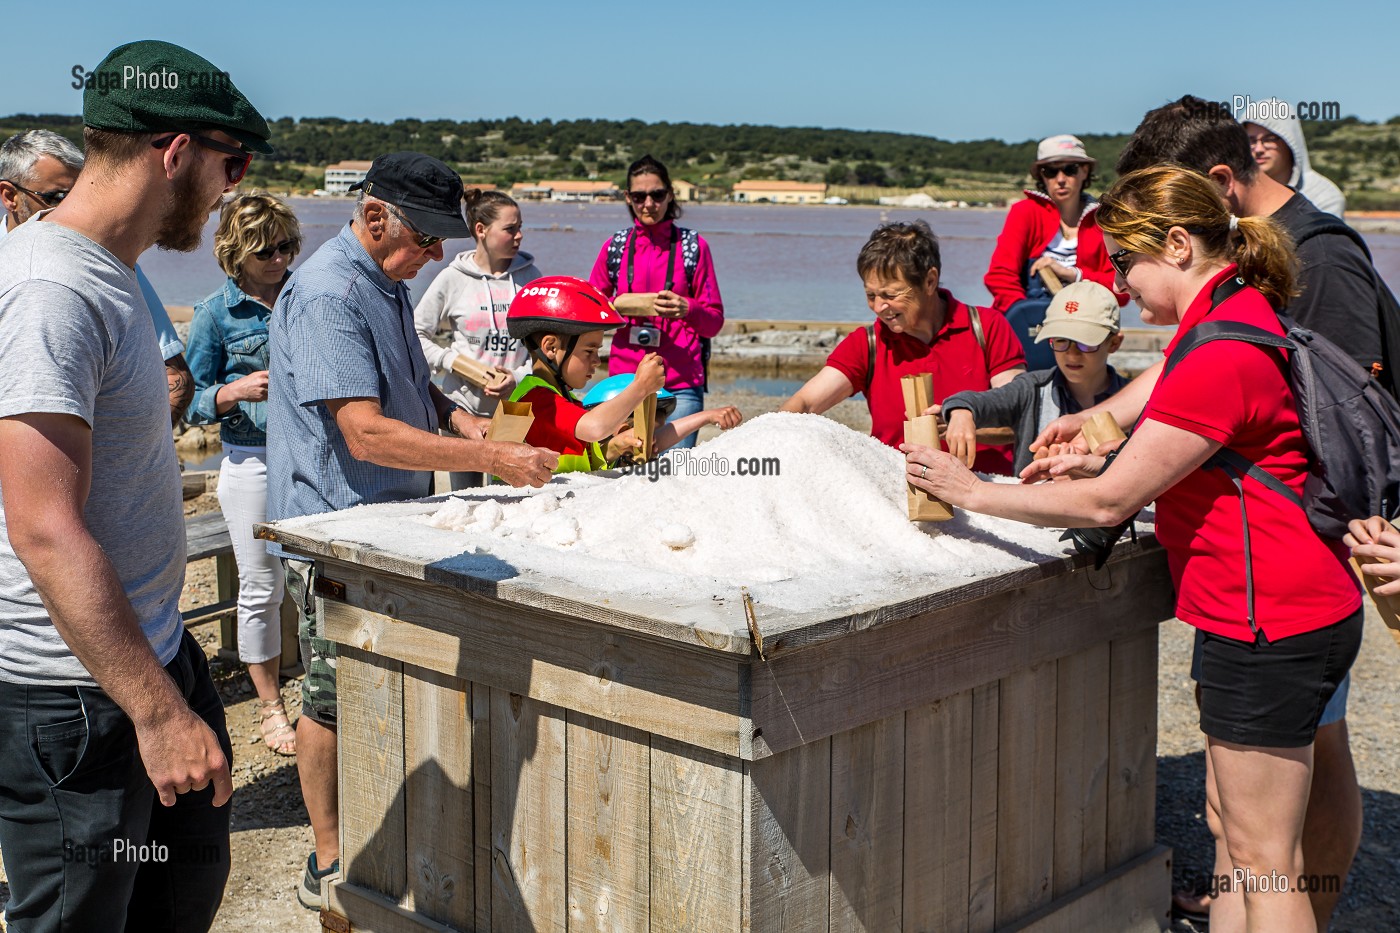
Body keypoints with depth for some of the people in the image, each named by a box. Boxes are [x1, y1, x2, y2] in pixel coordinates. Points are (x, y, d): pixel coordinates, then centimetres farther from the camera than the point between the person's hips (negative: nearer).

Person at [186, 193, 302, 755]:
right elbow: (196, 402, 0)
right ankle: (270, 707, 19)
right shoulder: (216, 314, -2)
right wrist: (236, 392, -18)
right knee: (261, 589, 5)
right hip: (252, 461, -2)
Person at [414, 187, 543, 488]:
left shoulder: (529, 276, 5)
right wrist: (456, 363, -10)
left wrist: (519, 377, -10)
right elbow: (416, 334, 2)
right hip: (464, 408, -1)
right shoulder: (454, 278, -1)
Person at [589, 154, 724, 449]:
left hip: (680, 384, -2)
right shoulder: (616, 246, 10)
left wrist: (686, 309, -17)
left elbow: (715, 321, 5)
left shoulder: (693, 246, 5)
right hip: (624, 378, 2)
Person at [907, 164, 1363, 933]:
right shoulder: (1240, 315, 10)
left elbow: (1107, 504, -20)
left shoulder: (1219, 355, -23)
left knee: (1262, 857, 0)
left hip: (1269, 621, -10)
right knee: (1233, 825, 18)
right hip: (1272, 612, 10)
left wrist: (975, 493, -10)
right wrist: (1108, 463, 9)